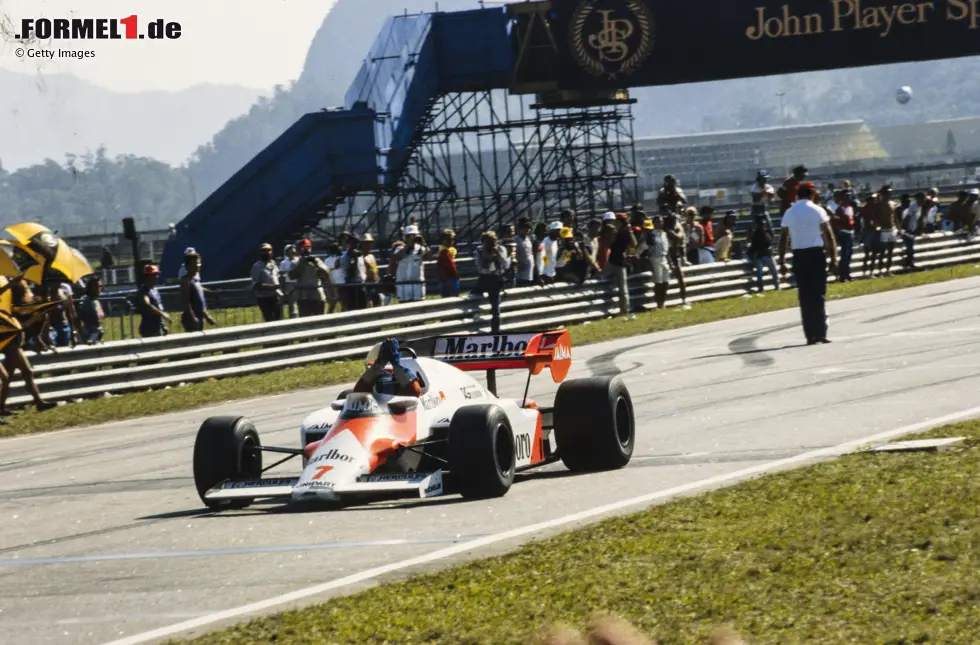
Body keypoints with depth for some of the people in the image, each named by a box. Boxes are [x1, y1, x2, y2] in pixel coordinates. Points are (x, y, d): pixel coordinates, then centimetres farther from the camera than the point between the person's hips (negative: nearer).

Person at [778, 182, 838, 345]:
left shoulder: (789, 213, 6)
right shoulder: (817, 211, -2)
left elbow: (783, 238, 5)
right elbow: (828, 235, -6)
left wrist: (782, 261, 9)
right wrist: (833, 258, -4)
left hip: (798, 256, 2)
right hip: (816, 253, -2)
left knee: (805, 296, 6)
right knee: (819, 295, 1)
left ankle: (810, 335, 4)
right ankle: (820, 333, -6)